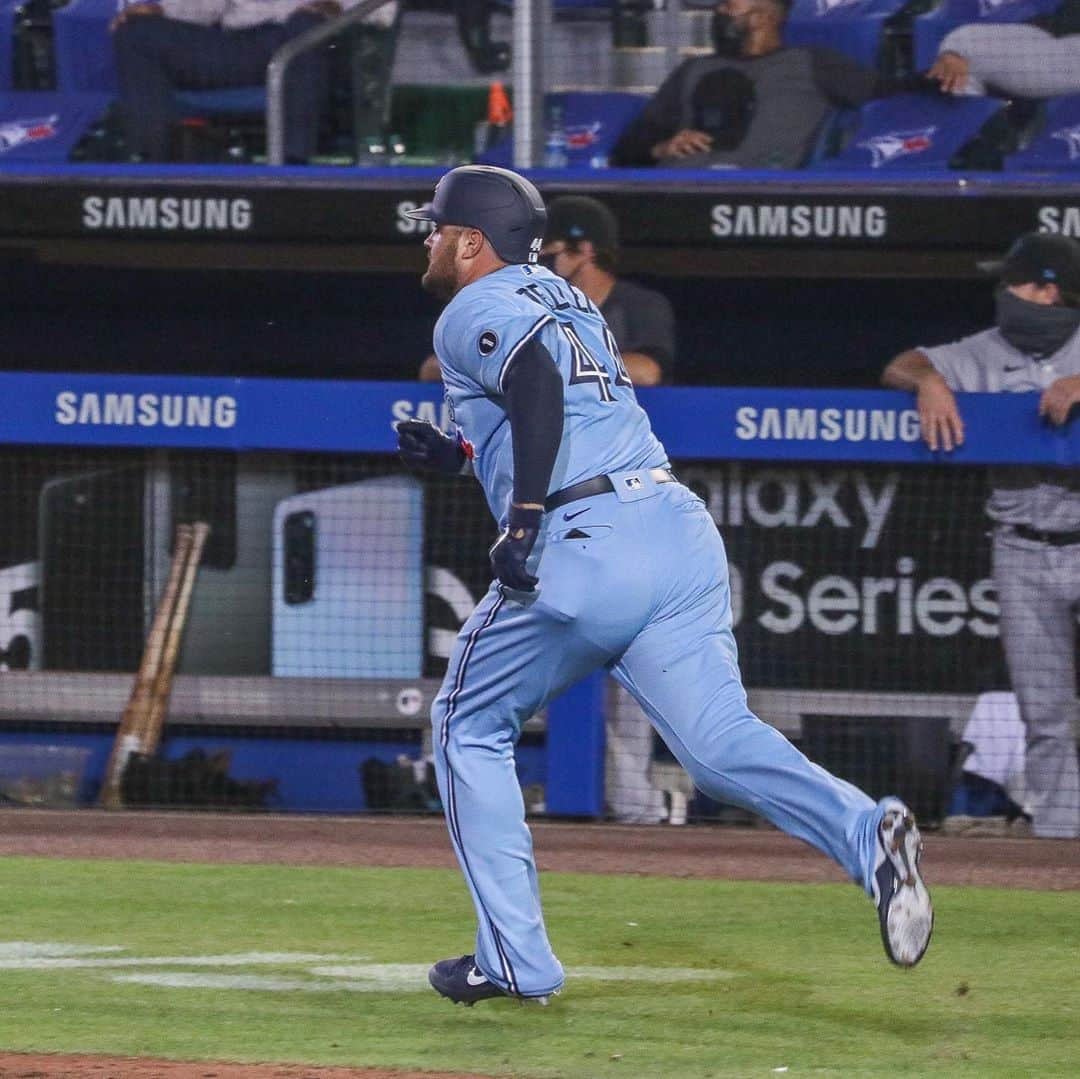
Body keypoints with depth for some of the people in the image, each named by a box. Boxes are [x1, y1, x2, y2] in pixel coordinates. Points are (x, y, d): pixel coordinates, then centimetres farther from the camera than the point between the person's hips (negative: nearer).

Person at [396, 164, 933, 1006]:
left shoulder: (474, 312, 2)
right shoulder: (561, 297, 28)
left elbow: (538, 381, -19)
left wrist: (522, 520, -20)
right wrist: (459, 454, 31)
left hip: (583, 547, -7)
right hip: (682, 527, 7)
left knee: (470, 727, 13)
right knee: (719, 742, -7)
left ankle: (515, 959, 9)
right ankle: (866, 834, -35)